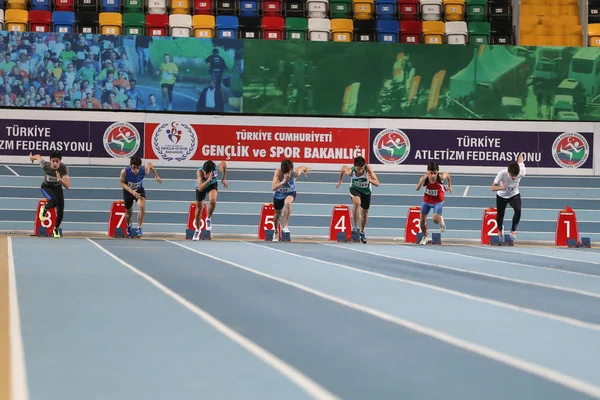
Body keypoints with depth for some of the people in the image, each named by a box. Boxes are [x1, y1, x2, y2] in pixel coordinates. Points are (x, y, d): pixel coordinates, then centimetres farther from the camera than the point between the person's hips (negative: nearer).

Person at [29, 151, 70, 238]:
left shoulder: (64, 168, -32)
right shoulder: (45, 165, -31)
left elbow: (67, 186, -38)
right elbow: (38, 156, -7)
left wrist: (60, 180, -57)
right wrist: (32, 157, 15)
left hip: (57, 187, 2)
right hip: (46, 187, -2)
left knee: (60, 212, 0)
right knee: (54, 201, -33)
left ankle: (56, 229, 31)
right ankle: (44, 210, 3)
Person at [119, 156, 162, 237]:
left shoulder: (144, 170, -31)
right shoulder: (125, 171, -35)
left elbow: (149, 164, -8)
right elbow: (122, 183, -18)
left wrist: (156, 176, -2)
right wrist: (132, 191, -34)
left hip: (139, 190, 0)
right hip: (128, 191, 0)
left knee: (142, 207, -28)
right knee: (129, 211, 14)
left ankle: (139, 228, -16)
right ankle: (128, 226, 48)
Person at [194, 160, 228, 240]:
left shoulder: (217, 169, -35)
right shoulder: (199, 172, -42)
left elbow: (224, 163, -8)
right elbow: (200, 188, -52)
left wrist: (224, 179, -5)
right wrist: (208, 180, -67)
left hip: (213, 184, 1)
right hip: (201, 186, -1)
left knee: (213, 201, -29)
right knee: (199, 209, 7)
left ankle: (208, 219, 2)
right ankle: (197, 230, 31)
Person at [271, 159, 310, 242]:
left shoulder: (295, 172, -32)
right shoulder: (278, 172, -36)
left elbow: (302, 168, -7)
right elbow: (273, 188, -44)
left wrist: (305, 169, 15)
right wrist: (283, 181, -57)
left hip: (290, 192, -1)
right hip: (279, 194, 1)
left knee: (287, 202, -36)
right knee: (278, 213, 17)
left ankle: (285, 226, -21)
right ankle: (276, 232, 45)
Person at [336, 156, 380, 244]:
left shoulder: (368, 168, -35)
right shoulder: (350, 171, -31)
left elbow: (377, 183, -36)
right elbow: (343, 167, -5)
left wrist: (370, 180, -57)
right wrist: (340, 181, 7)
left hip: (366, 191, 1)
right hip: (355, 189, -1)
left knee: (364, 212, 13)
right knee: (357, 202, -34)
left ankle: (361, 231, 40)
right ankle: (355, 227, -21)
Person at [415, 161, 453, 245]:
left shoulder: (441, 177, -28)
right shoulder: (424, 178, -30)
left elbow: (447, 174, -3)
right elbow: (417, 188, -47)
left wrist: (449, 186, 7)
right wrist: (424, 179, -59)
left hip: (438, 202, -2)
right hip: (426, 201, 2)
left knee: (435, 219, -23)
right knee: (422, 221, 7)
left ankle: (441, 220, 16)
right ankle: (426, 237, 37)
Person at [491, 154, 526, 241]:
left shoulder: (521, 173, -33)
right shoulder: (502, 174, -37)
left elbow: (520, 156, -13)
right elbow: (493, 188, -35)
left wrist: (521, 160, 12)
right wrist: (501, 187, -56)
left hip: (514, 195, 1)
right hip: (502, 196, -1)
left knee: (518, 210, -26)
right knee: (500, 215, 8)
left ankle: (513, 231, -5)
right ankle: (500, 229, 45)